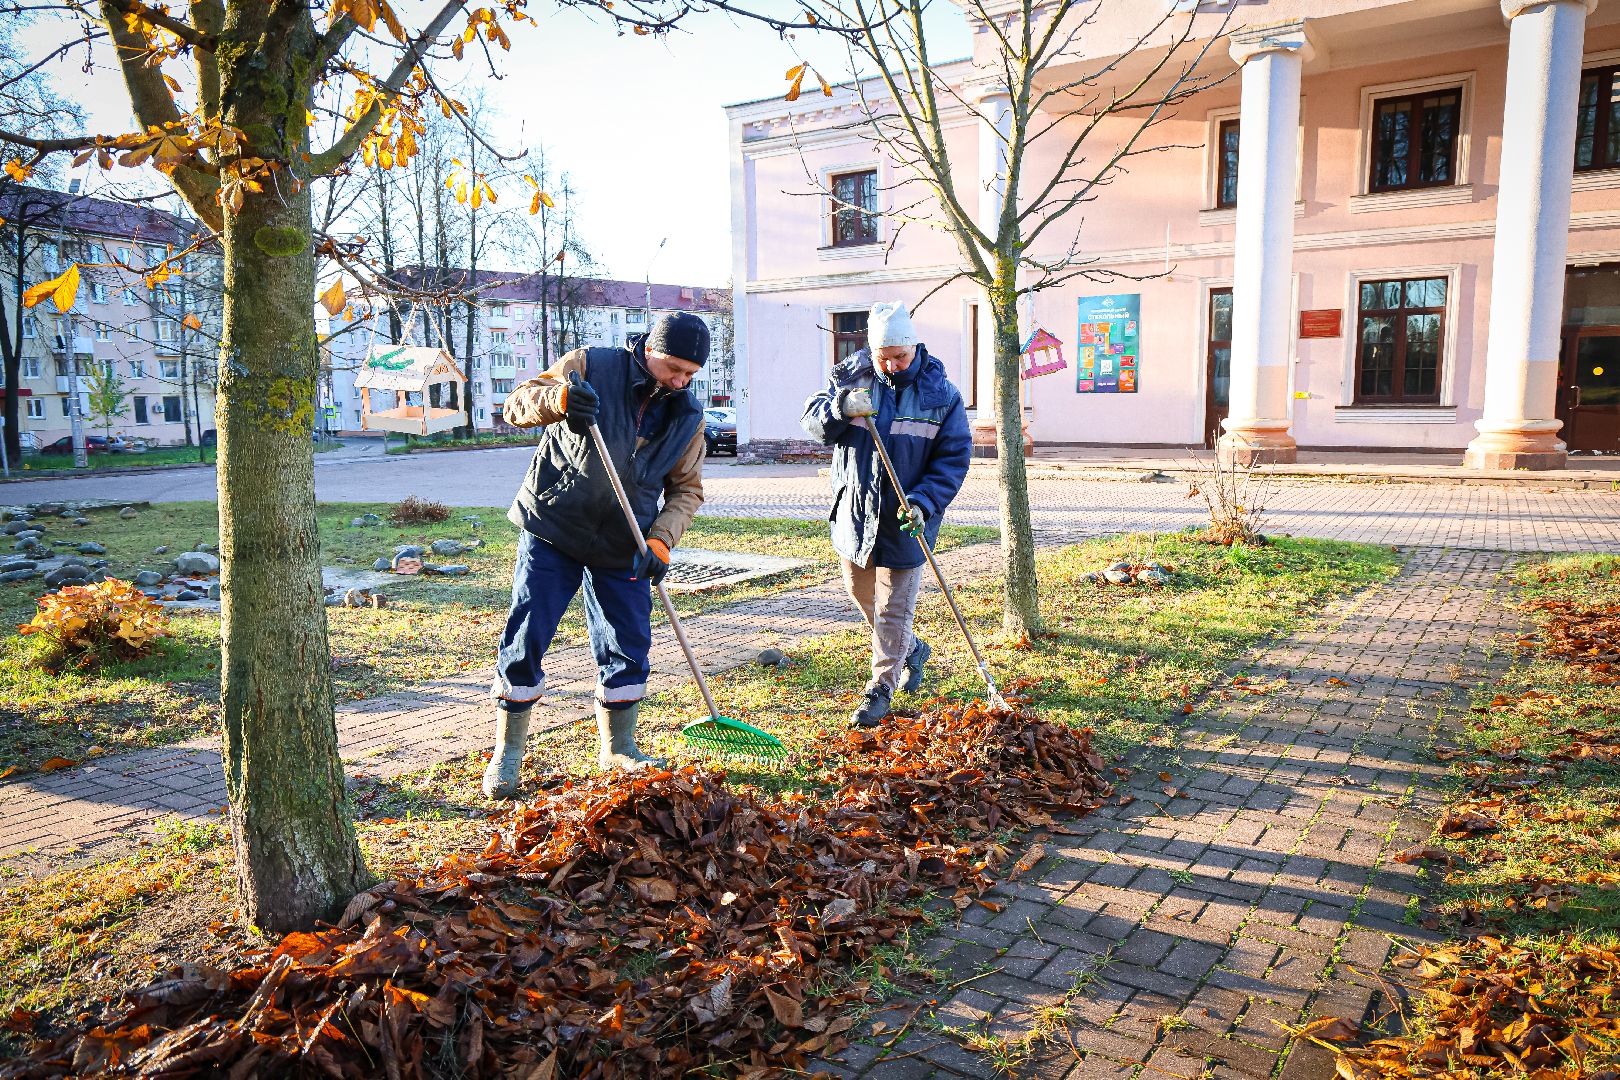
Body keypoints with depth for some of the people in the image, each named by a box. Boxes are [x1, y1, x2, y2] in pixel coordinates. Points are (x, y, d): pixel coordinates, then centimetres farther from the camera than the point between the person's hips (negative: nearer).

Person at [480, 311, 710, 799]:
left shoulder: (688, 417, 1)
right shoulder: (590, 367, -10)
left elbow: (687, 488, 6)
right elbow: (516, 405, -11)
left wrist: (660, 540, -11)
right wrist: (558, 399, -34)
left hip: (623, 548, 3)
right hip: (552, 529, -3)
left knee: (629, 649, 6)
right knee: (525, 641, -1)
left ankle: (618, 749, 26)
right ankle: (507, 752, 15)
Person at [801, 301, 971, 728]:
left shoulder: (941, 394, -8)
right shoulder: (850, 377, -2)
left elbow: (954, 458, -7)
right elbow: (812, 419, -6)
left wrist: (925, 503, -21)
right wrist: (839, 409, -29)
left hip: (905, 521, -4)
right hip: (854, 514, 4)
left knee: (893, 608, 1)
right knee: (861, 594, 20)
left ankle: (880, 690, 16)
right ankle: (913, 650, 44)